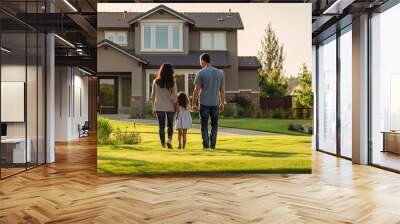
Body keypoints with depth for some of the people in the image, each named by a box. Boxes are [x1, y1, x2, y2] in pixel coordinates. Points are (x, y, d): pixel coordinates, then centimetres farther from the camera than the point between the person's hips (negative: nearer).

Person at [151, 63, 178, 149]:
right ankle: (169, 139, -5)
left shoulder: (156, 82, -4)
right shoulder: (172, 83, -9)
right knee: (170, 125, 15)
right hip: (170, 107, -1)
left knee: (161, 126, 9)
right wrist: (176, 106, 5)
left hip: (159, 107, 1)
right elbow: (174, 97, -8)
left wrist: (153, 107, 11)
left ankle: (163, 143, 14)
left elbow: (153, 96, 2)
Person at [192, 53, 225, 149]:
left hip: (204, 103, -3)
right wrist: (222, 103, 15)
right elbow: (222, 90, 8)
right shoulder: (220, 73, 6)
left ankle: (206, 144, 8)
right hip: (215, 103, 3)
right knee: (214, 124, 14)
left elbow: (196, 90, -9)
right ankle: (212, 144, 10)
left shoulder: (200, 73, -6)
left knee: (204, 124, 8)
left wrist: (193, 104, -2)